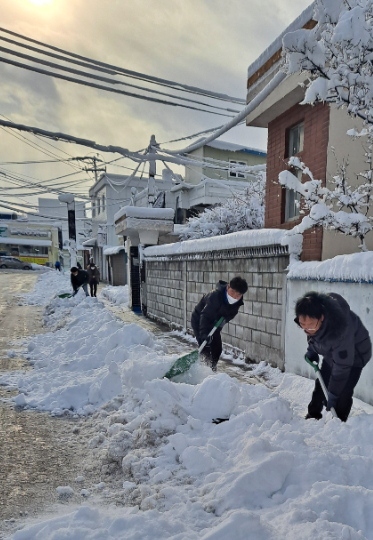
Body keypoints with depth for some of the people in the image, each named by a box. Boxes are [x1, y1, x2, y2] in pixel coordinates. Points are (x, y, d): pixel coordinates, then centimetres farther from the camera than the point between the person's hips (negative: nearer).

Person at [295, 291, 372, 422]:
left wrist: (333, 393, -26)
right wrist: (311, 348, -8)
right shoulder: (309, 318, -27)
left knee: (343, 393, -14)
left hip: (353, 356, -6)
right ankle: (312, 417, 28)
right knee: (320, 387, 11)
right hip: (331, 354, 6)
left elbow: (342, 367, -34)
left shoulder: (340, 331, -45)